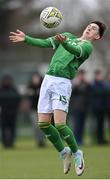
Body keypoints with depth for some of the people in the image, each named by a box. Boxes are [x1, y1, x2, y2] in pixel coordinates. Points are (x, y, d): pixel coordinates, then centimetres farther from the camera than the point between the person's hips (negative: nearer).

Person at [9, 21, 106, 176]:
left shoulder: (87, 46, 2)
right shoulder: (68, 36, 22)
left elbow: (76, 50, -21)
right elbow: (45, 43, 20)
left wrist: (64, 42, -42)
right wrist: (26, 39, 7)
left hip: (63, 83, -6)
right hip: (48, 80, 6)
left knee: (60, 125, -16)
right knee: (43, 124, 1)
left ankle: (76, 154, 6)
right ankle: (63, 152, 20)